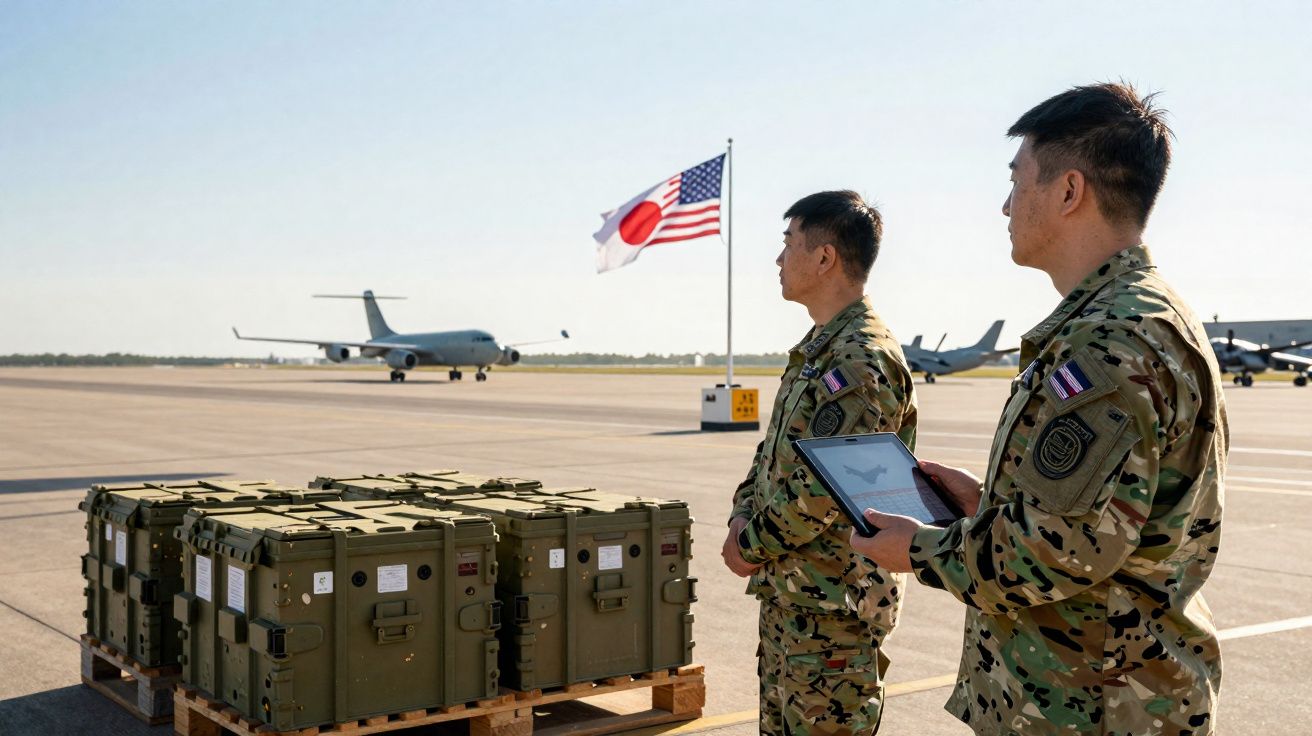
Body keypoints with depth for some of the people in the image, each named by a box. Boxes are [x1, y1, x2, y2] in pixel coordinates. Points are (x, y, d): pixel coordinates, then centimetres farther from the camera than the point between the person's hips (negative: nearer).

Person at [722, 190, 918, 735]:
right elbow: (773, 450, 18)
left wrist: (751, 546, -12)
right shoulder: (817, 349, 13)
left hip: (835, 602, -10)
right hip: (788, 591, 10)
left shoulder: (863, 361, -20)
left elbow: (820, 488, -24)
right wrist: (743, 514, 1)